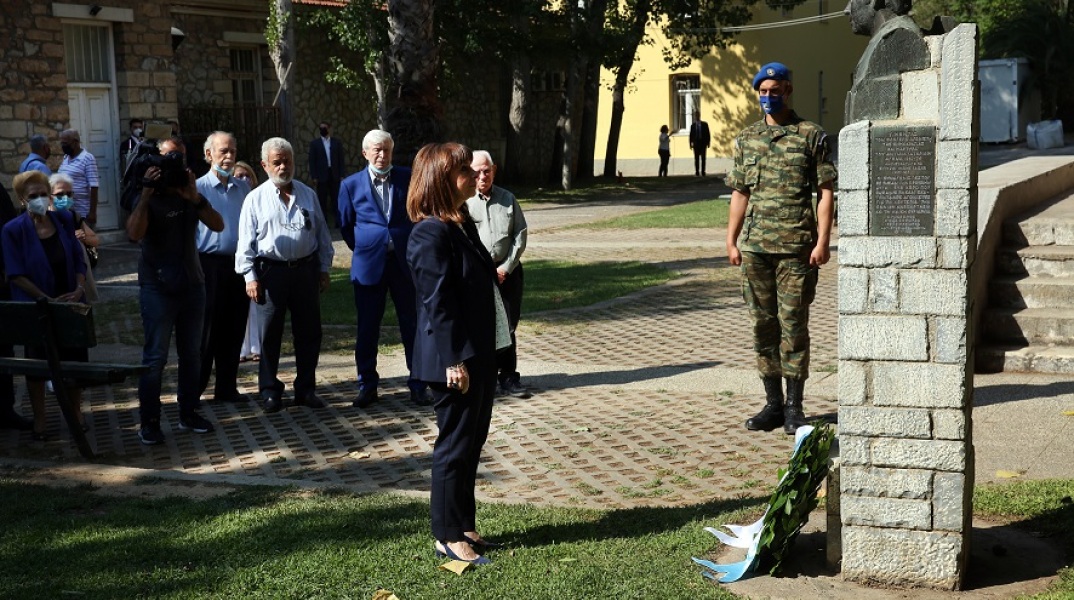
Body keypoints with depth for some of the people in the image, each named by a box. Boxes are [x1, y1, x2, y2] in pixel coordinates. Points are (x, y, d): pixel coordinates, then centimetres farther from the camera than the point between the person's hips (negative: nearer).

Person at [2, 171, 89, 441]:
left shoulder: (64, 220, -1)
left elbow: (78, 260, 6)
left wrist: (80, 289, -11)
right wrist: (47, 300, -19)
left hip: (70, 305, 3)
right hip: (36, 309, -3)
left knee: (75, 359, 9)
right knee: (37, 363, 8)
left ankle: (76, 412, 28)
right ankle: (39, 419, 21)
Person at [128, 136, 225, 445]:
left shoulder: (192, 196, 8)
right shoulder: (150, 198, -6)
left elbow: (218, 225, -7)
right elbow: (134, 233, -24)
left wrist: (194, 198, -19)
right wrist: (146, 193, -27)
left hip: (192, 284, 5)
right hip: (158, 288, -5)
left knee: (191, 353, 11)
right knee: (155, 356, -5)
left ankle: (189, 413, 21)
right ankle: (149, 422, 1)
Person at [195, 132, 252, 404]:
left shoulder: (243, 187, 10)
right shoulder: (199, 188, -5)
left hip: (239, 263, 5)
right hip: (211, 265, -5)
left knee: (234, 330, 10)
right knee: (207, 332, -1)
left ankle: (227, 388, 20)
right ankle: (193, 390, 10)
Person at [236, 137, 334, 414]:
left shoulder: (308, 195, 10)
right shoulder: (256, 199, 1)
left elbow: (322, 234, 14)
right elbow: (246, 241, -1)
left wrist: (324, 269, 10)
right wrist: (250, 277, -7)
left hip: (306, 269, 3)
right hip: (271, 271, -3)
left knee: (309, 332, 8)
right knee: (270, 334, 4)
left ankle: (306, 388, 20)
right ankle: (269, 391, 15)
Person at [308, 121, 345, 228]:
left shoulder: (337, 143, 8)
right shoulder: (314, 143, 5)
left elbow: (341, 160, 7)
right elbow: (312, 161, 2)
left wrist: (341, 175, 0)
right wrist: (314, 177, -5)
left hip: (335, 175, 1)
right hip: (321, 175, -1)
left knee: (336, 198, -1)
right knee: (322, 200, 2)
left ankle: (338, 220, 4)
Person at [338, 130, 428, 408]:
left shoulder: (408, 178, 1)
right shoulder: (351, 185, 2)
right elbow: (346, 225, 11)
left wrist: (413, 247, 9)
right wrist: (363, 249, 9)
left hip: (405, 262, 0)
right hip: (369, 265, 0)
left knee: (412, 325, 5)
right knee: (367, 328, 5)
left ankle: (417, 384, 15)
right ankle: (367, 385, 17)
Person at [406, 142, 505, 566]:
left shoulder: (461, 224, 12)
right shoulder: (431, 234, -18)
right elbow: (437, 303, -20)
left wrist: (482, 354, 18)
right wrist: (453, 361, -21)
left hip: (478, 354, 10)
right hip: (455, 360, -10)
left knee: (472, 442, 16)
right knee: (455, 445, 0)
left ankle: (463, 526, 29)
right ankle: (448, 537, 12)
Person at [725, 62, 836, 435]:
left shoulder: (811, 136, 1)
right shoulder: (746, 139, 13)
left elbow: (825, 191, -1)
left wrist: (822, 240, -9)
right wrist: (731, 240, 9)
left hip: (796, 248, -4)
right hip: (755, 246, 4)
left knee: (794, 325, -1)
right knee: (763, 325, 7)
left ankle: (794, 407, 8)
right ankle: (773, 403, 17)